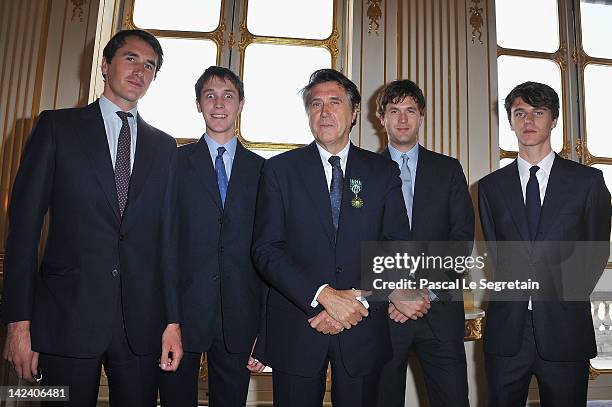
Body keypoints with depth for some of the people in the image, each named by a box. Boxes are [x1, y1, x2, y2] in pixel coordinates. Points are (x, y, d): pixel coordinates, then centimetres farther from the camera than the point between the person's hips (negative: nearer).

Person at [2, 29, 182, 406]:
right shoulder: (57, 126, 4)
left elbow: (167, 237, 7)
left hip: (141, 321, 3)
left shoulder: (164, 146, 11)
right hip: (68, 314, -2)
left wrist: (172, 320, 3)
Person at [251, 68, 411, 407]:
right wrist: (324, 295, -17)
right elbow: (266, 249, -7)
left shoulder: (383, 172, 5)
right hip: (295, 330, -1)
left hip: (362, 330, 1)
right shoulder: (280, 169, 1)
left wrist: (357, 301, -13)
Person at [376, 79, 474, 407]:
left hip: (439, 309, 1)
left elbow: (462, 237, 1)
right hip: (382, 309, -1)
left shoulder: (448, 170, 10)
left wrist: (425, 290, -9)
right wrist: (395, 294, -12)